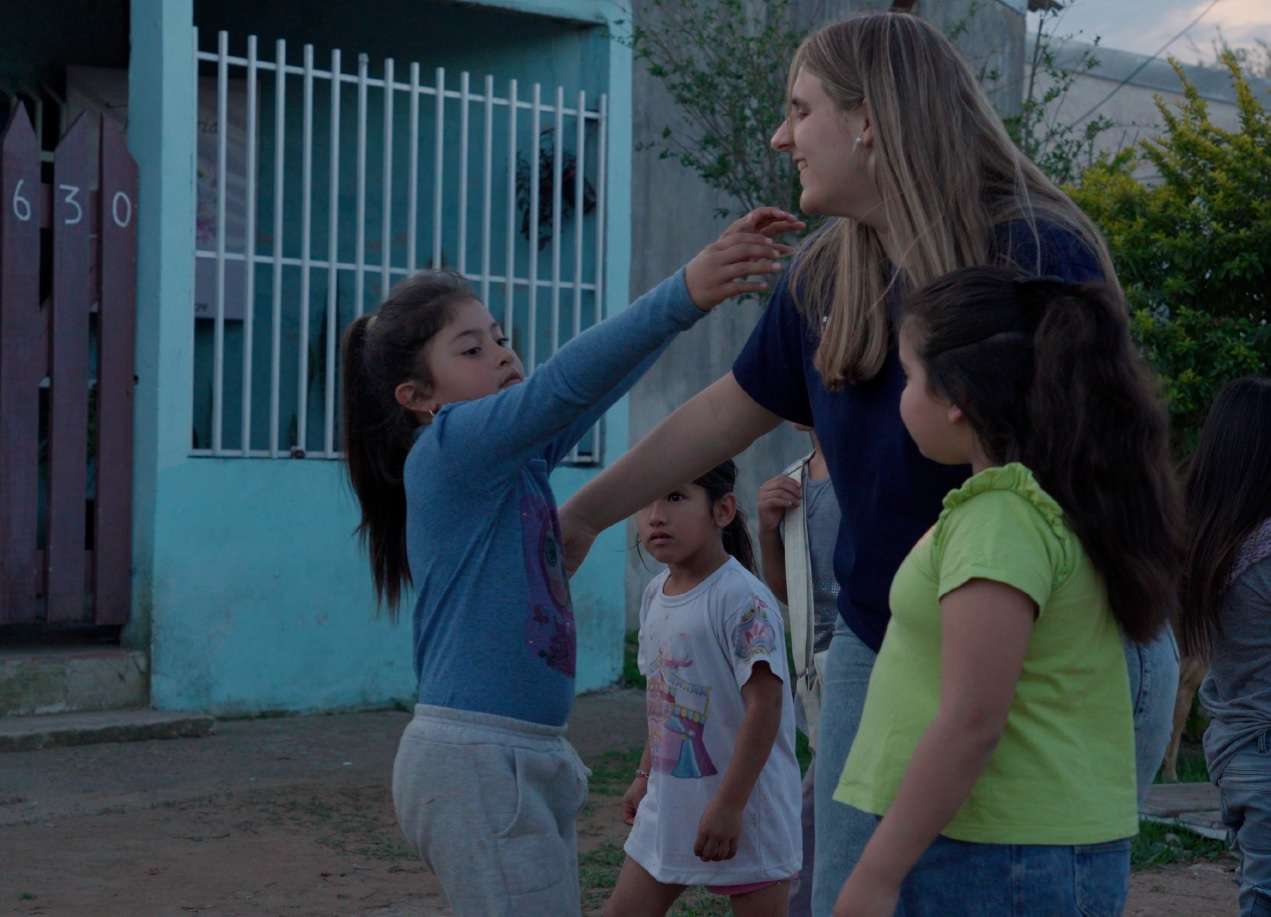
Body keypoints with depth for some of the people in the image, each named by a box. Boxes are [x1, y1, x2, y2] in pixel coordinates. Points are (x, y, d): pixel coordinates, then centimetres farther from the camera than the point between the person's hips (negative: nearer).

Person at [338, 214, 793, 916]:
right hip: (476, 759, -9)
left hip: (528, 759, 9)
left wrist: (712, 272, 2)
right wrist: (682, 295, -32)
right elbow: (564, 382, -23)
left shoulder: (517, 458, 13)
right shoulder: (449, 448, -10)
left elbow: (606, 379, 10)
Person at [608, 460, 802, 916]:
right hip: (670, 802, 8)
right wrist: (645, 774, 17)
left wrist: (729, 805, -23)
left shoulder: (742, 600, -19)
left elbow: (764, 705, -22)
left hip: (746, 807, -8)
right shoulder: (655, 595, 6)